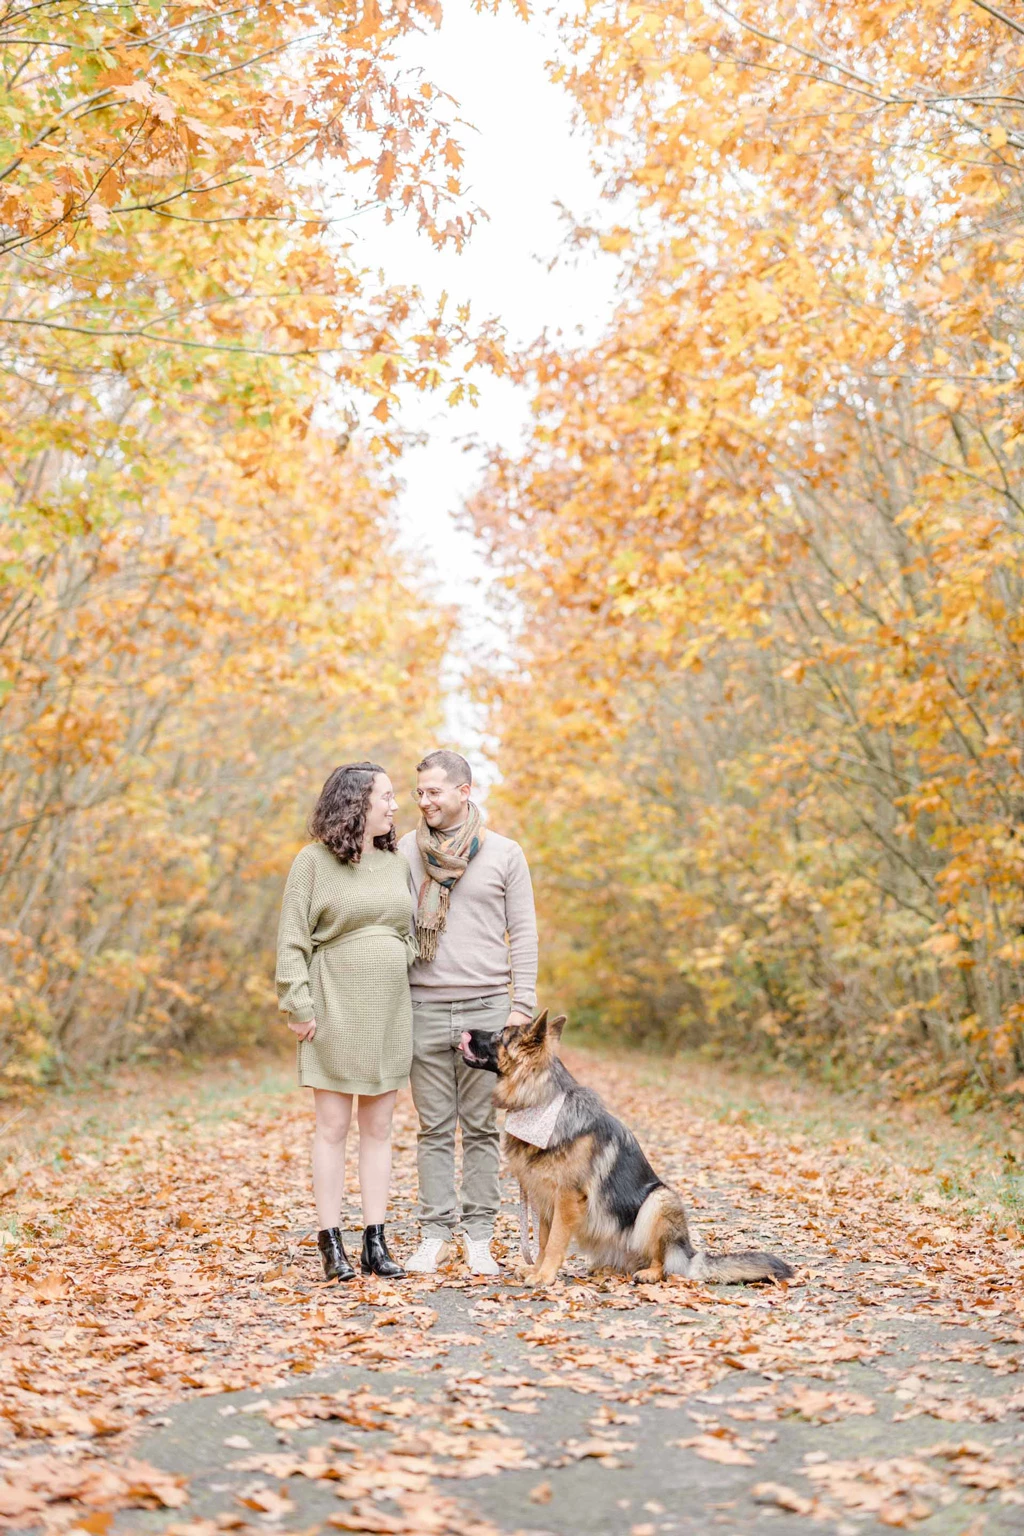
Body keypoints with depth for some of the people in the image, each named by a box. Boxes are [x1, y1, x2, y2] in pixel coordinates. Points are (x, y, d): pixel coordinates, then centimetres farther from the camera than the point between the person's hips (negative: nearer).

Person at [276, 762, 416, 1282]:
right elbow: (292, 940, -7)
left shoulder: (396, 860, 10)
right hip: (334, 1009, -5)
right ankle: (331, 1244, 7)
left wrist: (418, 998, 10)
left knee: (377, 1129, 7)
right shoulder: (314, 860, -5)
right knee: (333, 1128, 1)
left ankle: (375, 1243, 12)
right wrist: (297, 1005, -13)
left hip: (389, 1013, 5)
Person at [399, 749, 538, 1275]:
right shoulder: (406, 850, 7)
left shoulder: (504, 853, 4)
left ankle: (479, 1237, 11)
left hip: (488, 1008, -1)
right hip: (425, 1009, 1)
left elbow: (523, 933, 4)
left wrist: (523, 1006, -2)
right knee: (434, 1129, 4)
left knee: (482, 1128, 4)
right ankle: (435, 1234, 12)